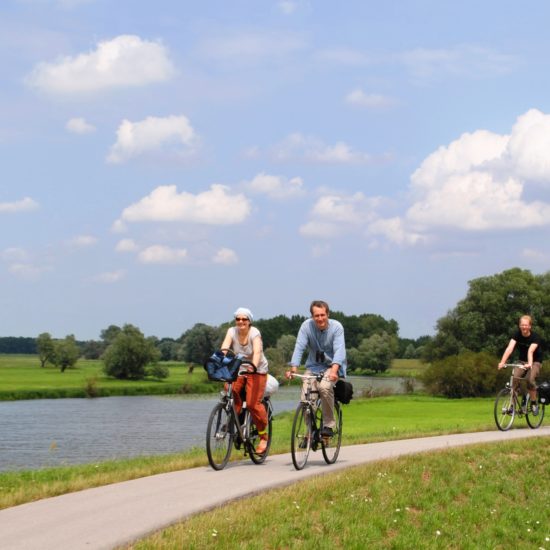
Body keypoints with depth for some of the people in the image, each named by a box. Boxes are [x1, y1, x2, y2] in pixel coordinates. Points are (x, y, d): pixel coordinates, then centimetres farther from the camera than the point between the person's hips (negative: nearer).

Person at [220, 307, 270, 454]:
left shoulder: (254, 333, -17)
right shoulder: (232, 332, -8)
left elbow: (257, 351, -33)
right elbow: (224, 348, -23)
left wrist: (253, 366, -52)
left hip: (257, 370, -4)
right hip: (238, 369, 4)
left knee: (253, 403, -17)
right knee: (231, 391, -25)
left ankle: (263, 436, 2)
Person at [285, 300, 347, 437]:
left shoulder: (336, 327, -15)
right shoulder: (306, 326, -11)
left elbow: (339, 350, -26)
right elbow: (299, 347, -18)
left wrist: (334, 370, -43)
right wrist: (293, 369, -33)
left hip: (333, 365, -3)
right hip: (313, 366, 3)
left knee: (324, 387, -32)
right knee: (306, 399, -15)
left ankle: (329, 425, -16)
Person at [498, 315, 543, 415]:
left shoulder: (535, 337, -21)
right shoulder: (517, 334, -13)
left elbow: (530, 351, -38)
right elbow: (510, 348, -27)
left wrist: (529, 364, -56)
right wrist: (502, 362, -40)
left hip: (535, 362, -3)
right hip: (522, 361, 3)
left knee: (530, 379, -29)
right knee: (514, 378, -22)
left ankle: (534, 403, -9)